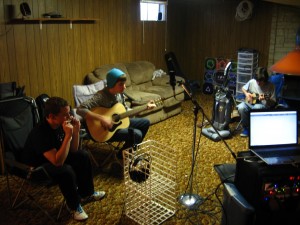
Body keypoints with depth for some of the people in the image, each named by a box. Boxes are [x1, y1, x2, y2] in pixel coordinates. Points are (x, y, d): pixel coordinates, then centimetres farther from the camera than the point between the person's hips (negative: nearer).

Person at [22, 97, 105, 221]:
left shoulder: (60, 124, -11)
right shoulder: (40, 133, -35)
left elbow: (73, 150, -2)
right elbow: (58, 162, -38)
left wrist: (76, 131, -19)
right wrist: (68, 136, -40)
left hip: (55, 156, 8)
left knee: (82, 155, 1)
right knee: (66, 171, -31)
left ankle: (86, 194, 17)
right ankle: (74, 206, -5)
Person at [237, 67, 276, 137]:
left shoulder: (270, 86, -10)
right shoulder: (252, 82, -3)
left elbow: (273, 103, -7)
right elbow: (243, 88, 17)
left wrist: (266, 99, -28)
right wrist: (246, 94, -5)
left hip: (263, 106, -3)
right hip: (249, 103, 3)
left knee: (257, 108, -39)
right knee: (241, 107, -30)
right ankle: (246, 128, -8)